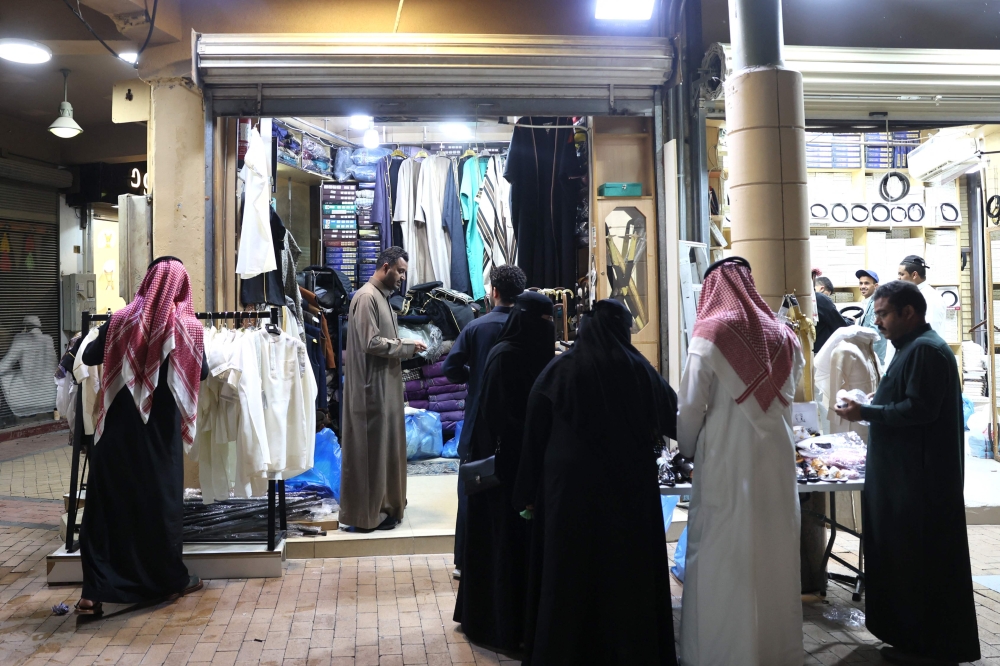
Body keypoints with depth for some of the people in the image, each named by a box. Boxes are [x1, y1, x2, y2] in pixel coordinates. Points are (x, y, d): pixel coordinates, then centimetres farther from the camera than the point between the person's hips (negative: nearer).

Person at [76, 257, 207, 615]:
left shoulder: (121, 321, -4)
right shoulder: (188, 327, -6)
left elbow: (89, 357, 12)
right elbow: (202, 373, 8)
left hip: (117, 428, 0)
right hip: (161, 431, 0)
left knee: (107, 501, 7)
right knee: (163, 500, 13)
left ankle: (95, 590, 6)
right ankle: (171, 579, 25)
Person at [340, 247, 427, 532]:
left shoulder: (381, 296, 15)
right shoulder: (367, 297, -16)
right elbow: (371, 343, -22)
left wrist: (406, 344, 4)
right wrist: (408, 346, -14)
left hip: (385, 385, 10)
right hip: (372, 387, -10)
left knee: (385, 445, 16)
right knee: (371, 448, -3)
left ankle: (383, 504, 27)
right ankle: (366, 514, 5)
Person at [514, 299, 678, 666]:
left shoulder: (558, 369, -2)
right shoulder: (637, 369, -4)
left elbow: (534, 433, -1)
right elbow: (673, 415, 8)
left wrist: (529, 493, 5)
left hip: (569, 487, 0)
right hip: (628, 488, 0)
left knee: (568, 573, 10)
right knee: (628, 571, 11)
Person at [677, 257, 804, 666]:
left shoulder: (710, 334, -8)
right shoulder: (782, 336, 6)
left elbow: (690, 406, -8)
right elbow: (788, 398, 10)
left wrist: (687, 448, 9)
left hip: (727, 463, -5)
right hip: (777, 460, 5)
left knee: (724, 560, 4)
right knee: (774, 556, 14)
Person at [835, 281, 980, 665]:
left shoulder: (925, 350, -16)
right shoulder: (912, 348, 18)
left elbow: (920, 409, -23)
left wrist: (866, 413, -18)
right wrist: (873, 407, 12)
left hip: (920, 481, -11)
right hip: (907, 476, 11)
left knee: (920, 561, -3)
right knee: (902, 557, 15)